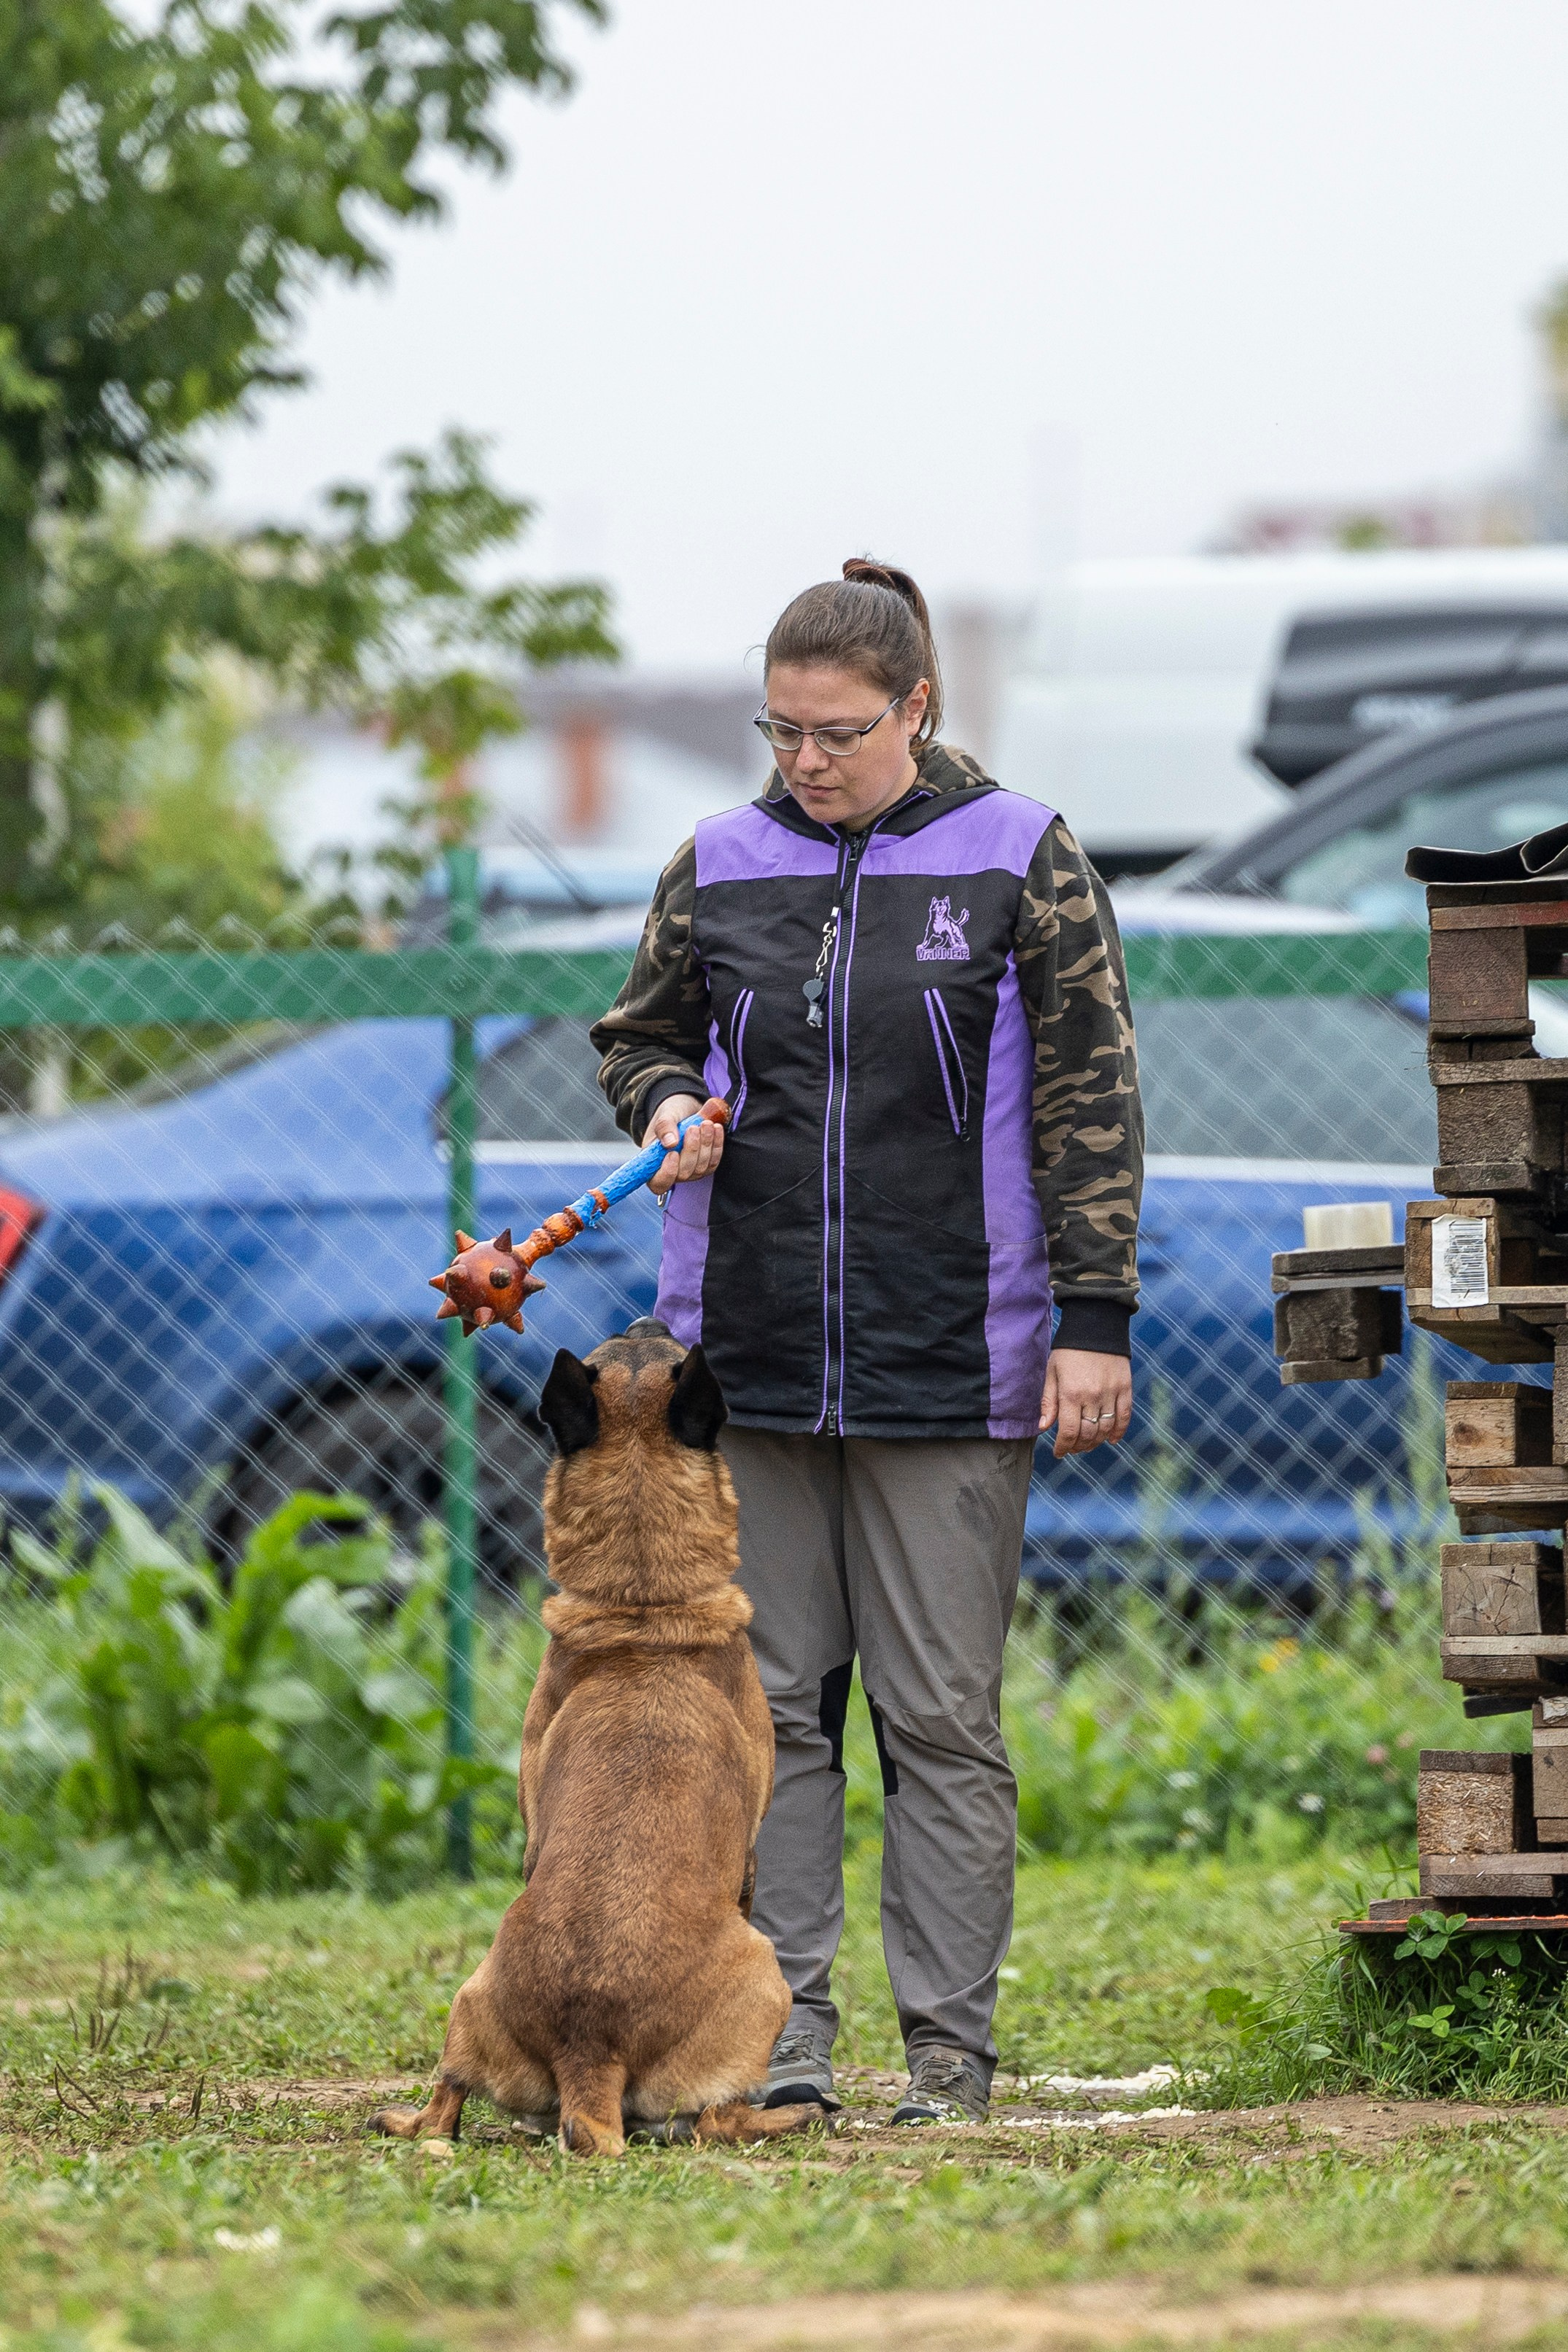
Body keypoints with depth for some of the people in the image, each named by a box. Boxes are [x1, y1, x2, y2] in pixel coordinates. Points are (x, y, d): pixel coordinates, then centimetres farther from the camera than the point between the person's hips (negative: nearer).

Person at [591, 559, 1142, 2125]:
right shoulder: (717, 868, 8)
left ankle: (949, 2049, 4)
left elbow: (1089, 1097, 1)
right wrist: (667, 1105, -2)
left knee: (942, 1715, 0)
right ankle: (785, 2035, 8)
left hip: (948, 1353, -3)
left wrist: (1094, 1319, -4)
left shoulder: (1020, 861, 0)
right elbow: (639, 1035, 22)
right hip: (748, 1351, 3)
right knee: (770, 1702, 3)